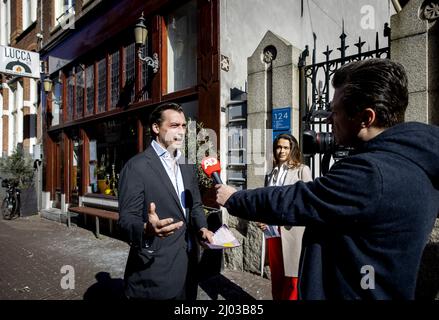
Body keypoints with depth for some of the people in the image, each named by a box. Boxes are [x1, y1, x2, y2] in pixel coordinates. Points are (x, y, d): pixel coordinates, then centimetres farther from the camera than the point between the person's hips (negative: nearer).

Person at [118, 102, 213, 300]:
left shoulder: (187, 168, 9)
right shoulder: (137, 166, -14)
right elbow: (126, 219, -17)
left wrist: (202, 228, -4)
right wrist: (147, 230, -38)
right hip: (154, 272, -6)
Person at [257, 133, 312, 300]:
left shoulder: (302, 170, 0)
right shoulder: (271, 174, 13)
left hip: (292, 231, -4)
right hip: (272, 232, 5)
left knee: (291, 279, 3)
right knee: (276, 277, 16)